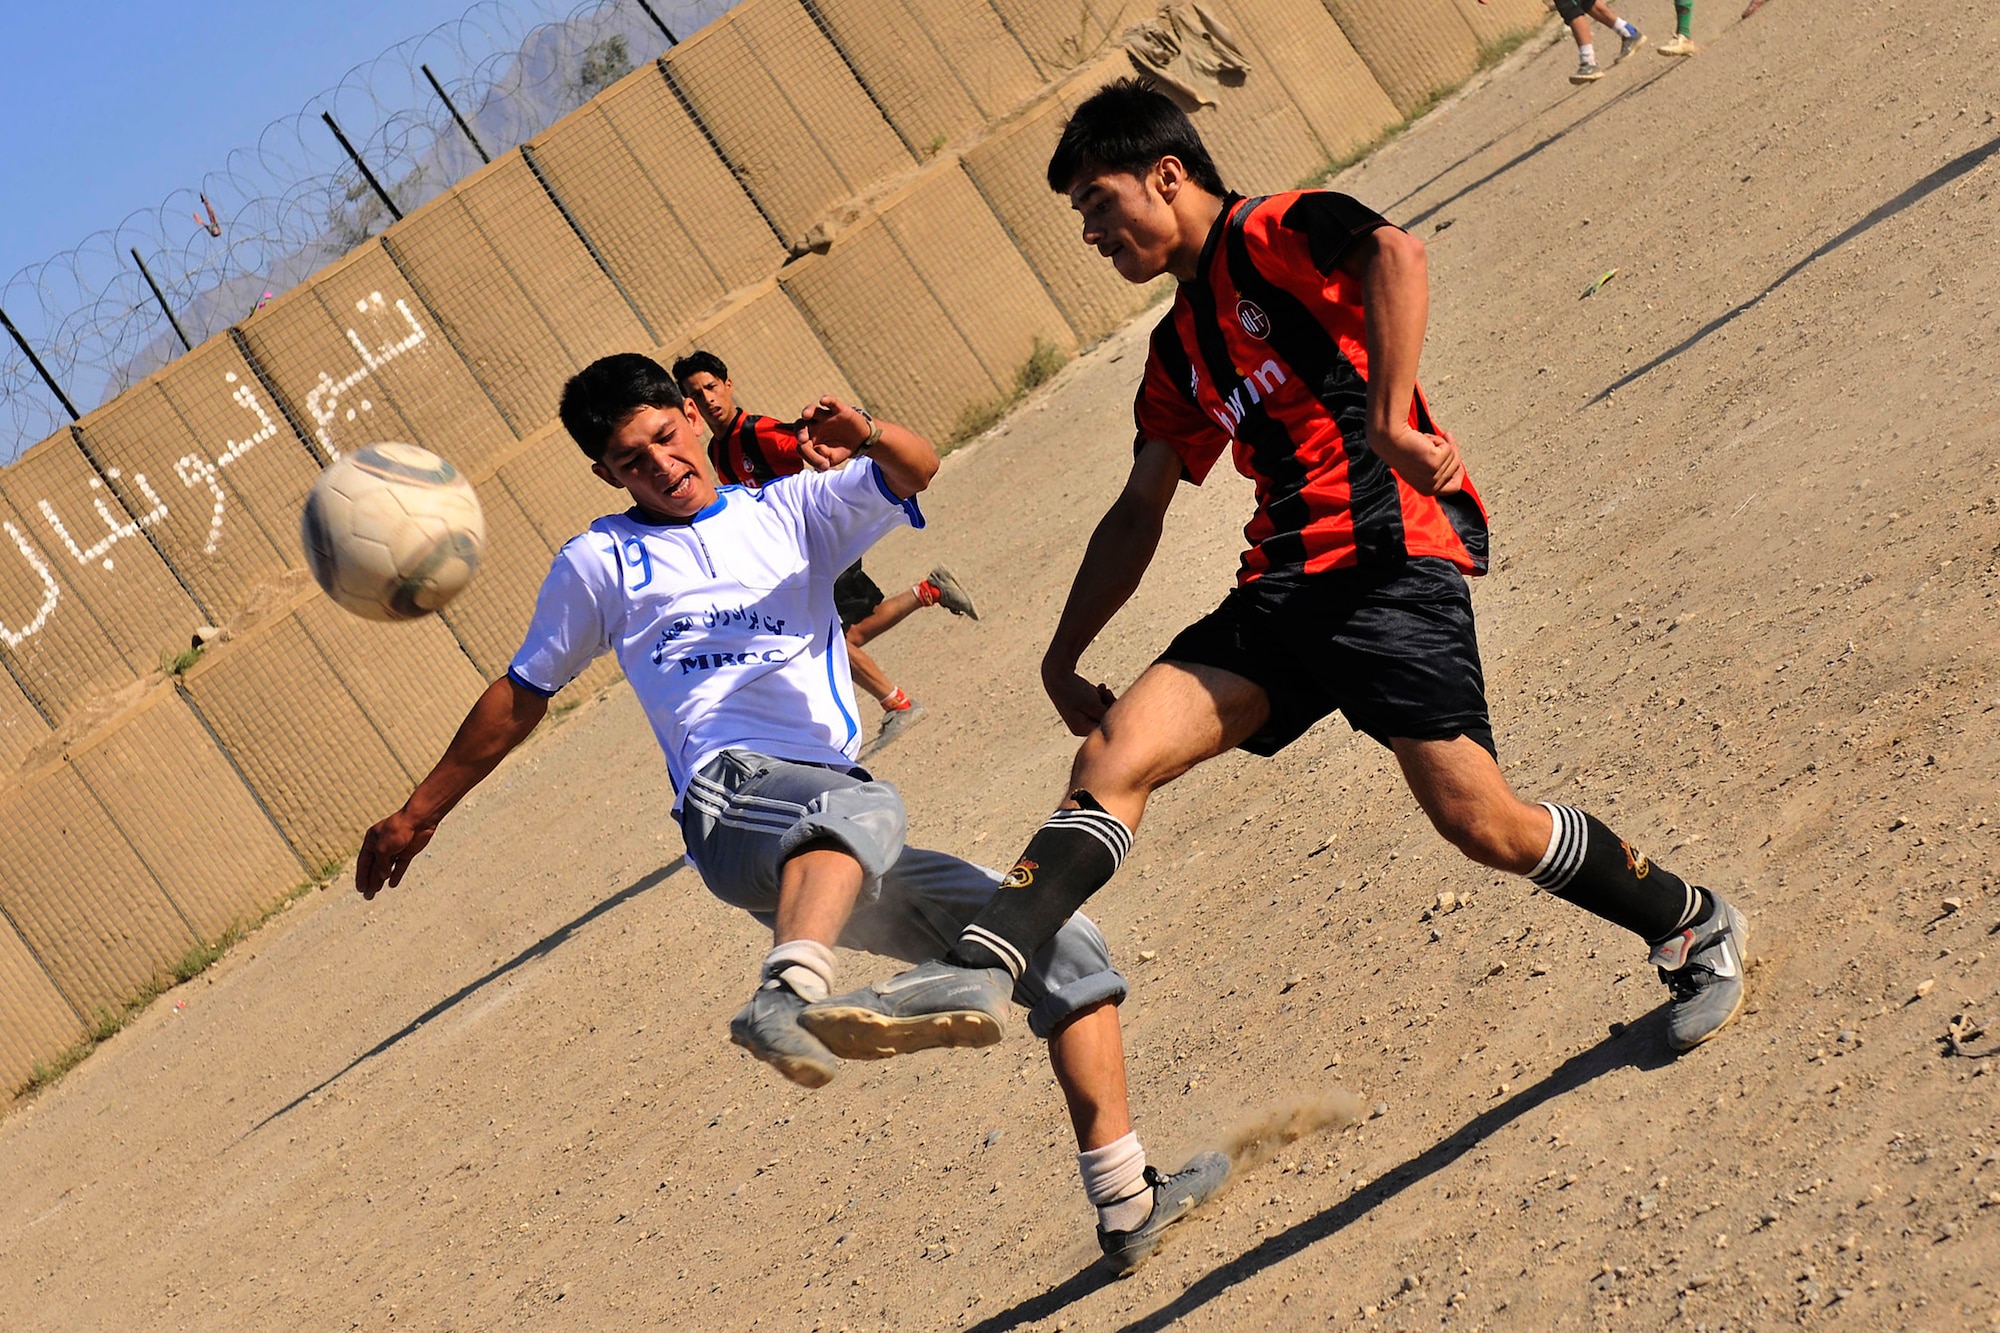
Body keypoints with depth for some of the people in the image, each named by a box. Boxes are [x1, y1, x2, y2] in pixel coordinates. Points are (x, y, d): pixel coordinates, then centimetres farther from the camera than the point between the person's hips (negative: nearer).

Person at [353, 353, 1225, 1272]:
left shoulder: (793, 510, 21)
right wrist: (420, 813, 28)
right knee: (862, 808, -42)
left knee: (1067, 947, 1)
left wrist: (868, 438, -18)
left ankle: (1126, 1202, 3)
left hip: (847, 858, 5)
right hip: (733, 799, -5)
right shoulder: (598, 564, 16)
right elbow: (521, 695, 25)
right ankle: (785, 1001, -69)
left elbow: (917, 471, 6)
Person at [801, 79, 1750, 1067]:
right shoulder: (1179, 350, 24)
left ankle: (1695, 929, 12)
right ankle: (976, 970, -24)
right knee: (1113, 754, -11)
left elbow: (1395, 253, -22)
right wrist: (1062, 656, 24)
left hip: (1390, 554, -8)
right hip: (1280, 586, 8)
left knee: (1483, 827, -12)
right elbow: (1139, 512, 28)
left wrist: (1390, 421, -31)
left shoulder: (1275, 233, -1)